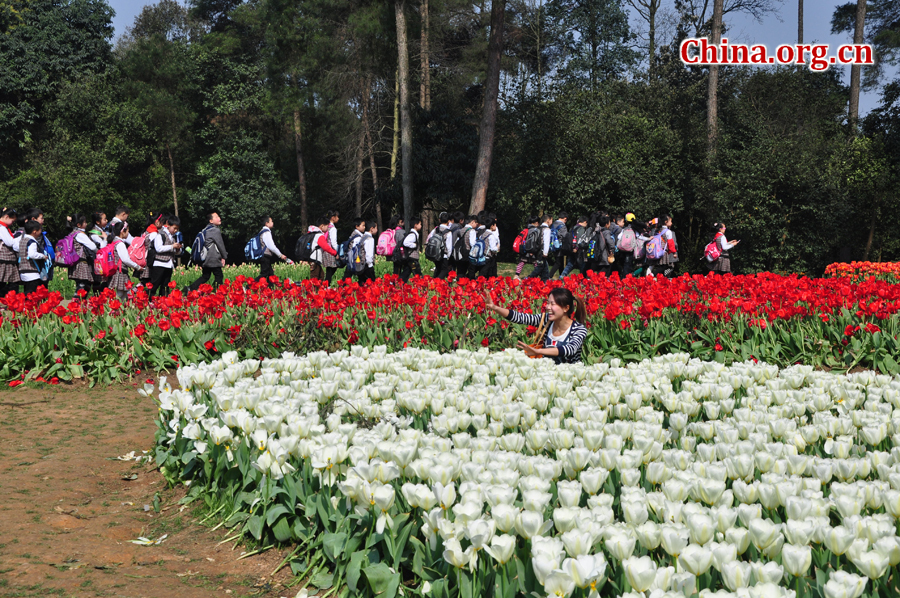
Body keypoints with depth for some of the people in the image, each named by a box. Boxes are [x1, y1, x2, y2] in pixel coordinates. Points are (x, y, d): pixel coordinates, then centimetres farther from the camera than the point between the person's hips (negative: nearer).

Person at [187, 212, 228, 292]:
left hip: (205, 259, 9)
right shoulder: (215, 230, -10)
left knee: (205, 277, 13)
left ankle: (190, 288, 4)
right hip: (213, 260, -9)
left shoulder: (206, 230, 16)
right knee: (219, 277, 0)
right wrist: (224, 257, 4)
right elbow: (220, 244, -7)